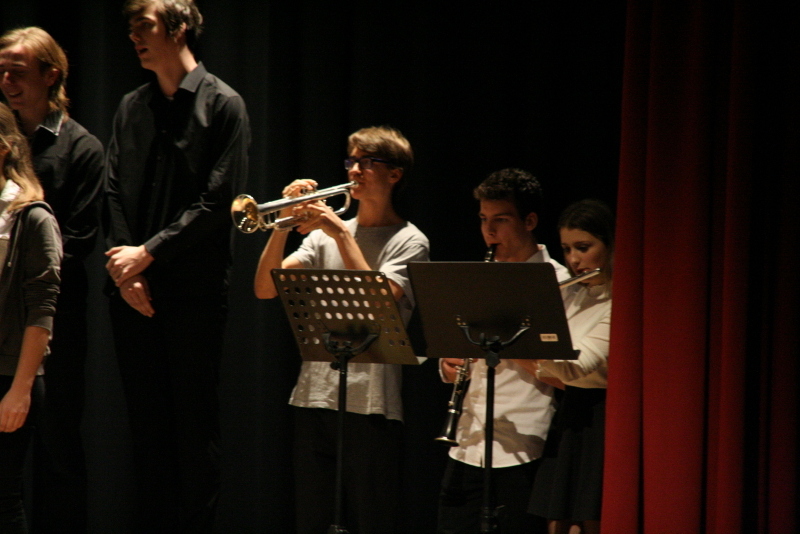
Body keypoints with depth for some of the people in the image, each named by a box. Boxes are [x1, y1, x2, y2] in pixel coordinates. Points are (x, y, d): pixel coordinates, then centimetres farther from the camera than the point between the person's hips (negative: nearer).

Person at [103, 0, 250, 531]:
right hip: (134, 290, 5)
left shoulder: (223, 105, -3)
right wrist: (123, 264, -6)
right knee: (146, 421, 6)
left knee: (195, 422, 0)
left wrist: (147, 254, -13)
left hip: (194, 288, -4)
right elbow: (114, 193, 9)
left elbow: (217, 203, -9)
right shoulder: (132, 108, 13)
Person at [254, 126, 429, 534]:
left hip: (371, 404, -5)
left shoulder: (408, 241, 1)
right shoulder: (324, 233, 15)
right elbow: (265, 289, 7)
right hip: (313, 396, 5)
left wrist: (342, 234, -15)